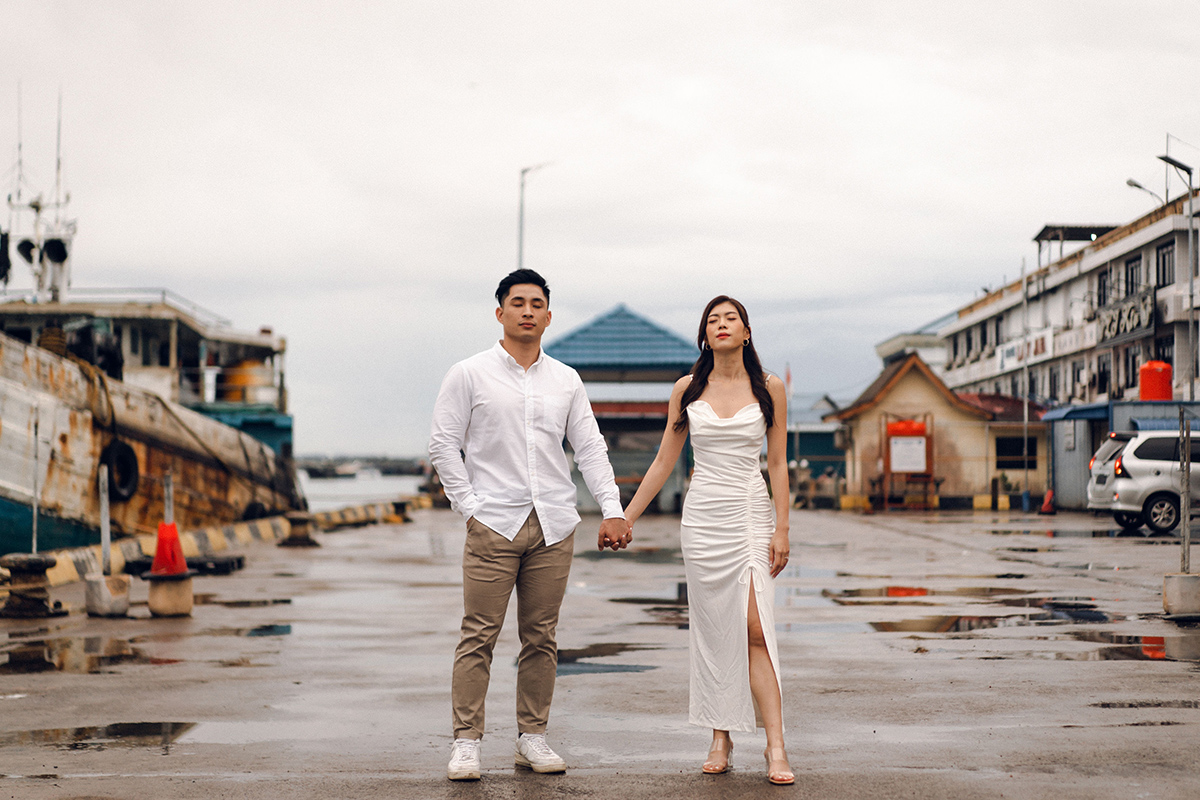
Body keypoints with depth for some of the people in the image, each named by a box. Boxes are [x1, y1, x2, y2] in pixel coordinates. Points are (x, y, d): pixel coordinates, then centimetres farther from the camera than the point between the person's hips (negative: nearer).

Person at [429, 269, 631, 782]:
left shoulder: (566, 381, 11)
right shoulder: (469, 375, 2)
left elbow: (590, 449, 11)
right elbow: (443, 446, 1)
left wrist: (612, 509, 0)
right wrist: (469, 507, -6)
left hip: (554, 527, 3)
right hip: (493, 524, -3)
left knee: (541, 638, 7)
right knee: (479, 635, -4)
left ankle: (532, 736, 15)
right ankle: (466, 741, 2)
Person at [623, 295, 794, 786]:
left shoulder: (769, 389, 3)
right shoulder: (687, 390, 6)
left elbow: (777, 464, 3)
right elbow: (664, 461, 10)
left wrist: (782, 528, -3)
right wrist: (626, 518, 8)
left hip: (752, 513, -2)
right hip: (703, 516, 2)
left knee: (755, 627, -11)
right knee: (713, 629, 3)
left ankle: (775, 746, -10)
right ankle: (720, 739, 11)